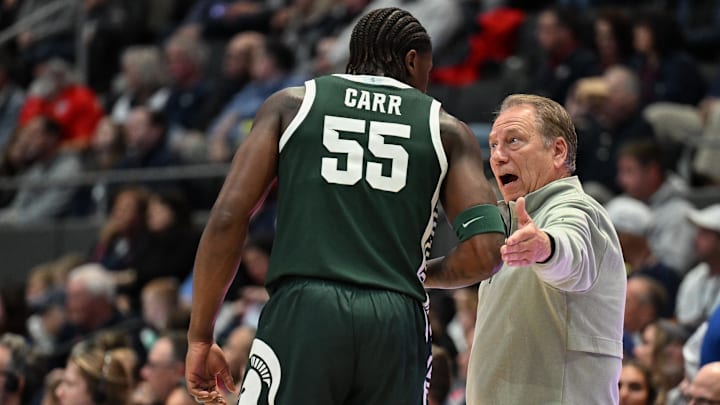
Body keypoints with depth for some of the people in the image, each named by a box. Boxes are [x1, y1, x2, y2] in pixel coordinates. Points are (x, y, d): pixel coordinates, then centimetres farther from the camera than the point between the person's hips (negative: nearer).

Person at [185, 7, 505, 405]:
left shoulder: (291, 104, 14)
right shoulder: (445, 129, 15)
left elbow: (228, 218, 4)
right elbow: (484, 251, 3)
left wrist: (200, 338, 7)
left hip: (302, 313, -1)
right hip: (396, 325, 1)